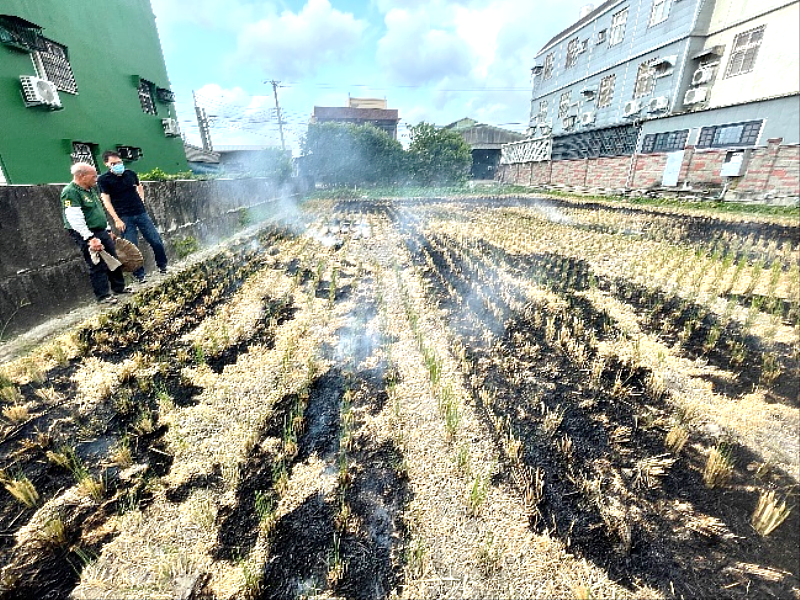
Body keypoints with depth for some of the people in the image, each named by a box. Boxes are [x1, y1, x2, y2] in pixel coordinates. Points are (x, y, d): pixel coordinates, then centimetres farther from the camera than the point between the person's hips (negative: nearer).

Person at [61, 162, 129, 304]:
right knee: (98, 266, -5)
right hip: (87, 236, -9)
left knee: (114, 260, 14)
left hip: (102, 232, 9)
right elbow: (76, 219, -21)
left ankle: (119, 287, 27)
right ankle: (103, 296, 4)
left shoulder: (91, 189, 13)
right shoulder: (70, 192, -15)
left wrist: (108, 229, 21)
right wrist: (90, 238, -23)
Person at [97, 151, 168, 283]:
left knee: (156, 241, 1)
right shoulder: (104, 180, -3)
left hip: (141, 213, 3)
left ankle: (163, 266, 19)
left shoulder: (130, 173, 7)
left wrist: (141, 202, 14)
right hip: (124, 217, -3)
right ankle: (139, 274, 8)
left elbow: (139, 187, 26)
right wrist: (117, 220, -11)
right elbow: (106, 201, -5)